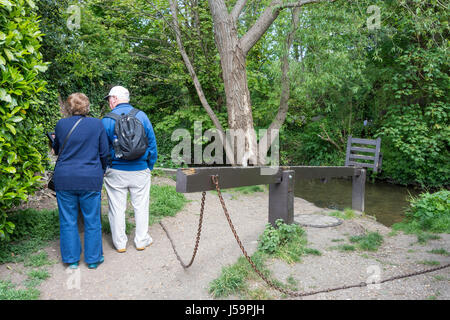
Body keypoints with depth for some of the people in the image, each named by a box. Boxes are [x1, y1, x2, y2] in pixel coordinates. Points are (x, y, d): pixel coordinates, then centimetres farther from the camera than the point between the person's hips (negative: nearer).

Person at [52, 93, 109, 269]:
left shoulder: (61, 124, -1)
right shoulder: (97, 124, -4)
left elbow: (56, 150, 14)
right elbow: (104, 153, 1)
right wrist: (101, 171, 17)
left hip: (64, 179, 1)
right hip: (90, 180, -1)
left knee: (68, 221, 12)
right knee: (92, 221, 10)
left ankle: (72, 259, 22)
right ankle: (93, 259, 20)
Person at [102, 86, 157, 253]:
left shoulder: (107, 120, -7)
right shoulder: (142, 116, -1)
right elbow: (152, 143, 2)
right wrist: (150, 167, 11)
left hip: (116, 171, -1)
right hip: (140, 170, 2)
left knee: (117, 208, 11)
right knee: (141, 207, 12)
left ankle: (120, 243, 20)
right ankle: (141, 240, 22)